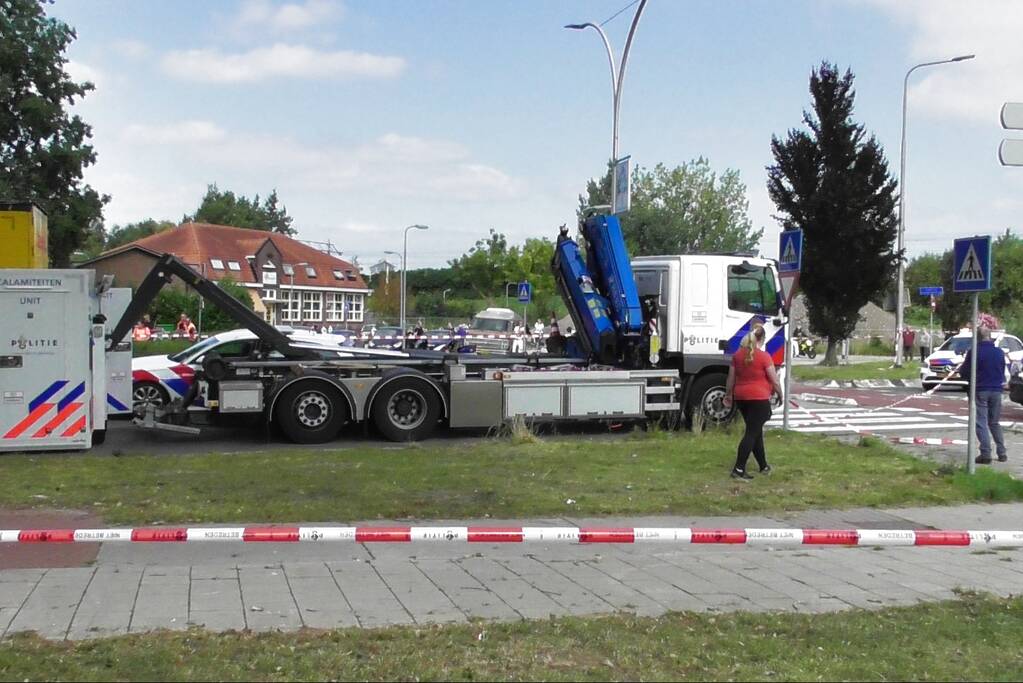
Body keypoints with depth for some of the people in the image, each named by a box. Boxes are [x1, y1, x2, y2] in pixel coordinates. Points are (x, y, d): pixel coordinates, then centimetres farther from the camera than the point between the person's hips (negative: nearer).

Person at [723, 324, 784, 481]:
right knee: (751, 433, -4)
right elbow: (775, 380, -8)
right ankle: (738, 470, -8)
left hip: (741, 397, 6)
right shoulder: (764, 356, -12)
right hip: (759, 398, -6)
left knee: (755, 432, 18)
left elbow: (731, 378, 11)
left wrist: (728, 395, 24)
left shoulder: (737, 355, 4)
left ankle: (764, 466, 27)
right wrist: (780, 394, 9)